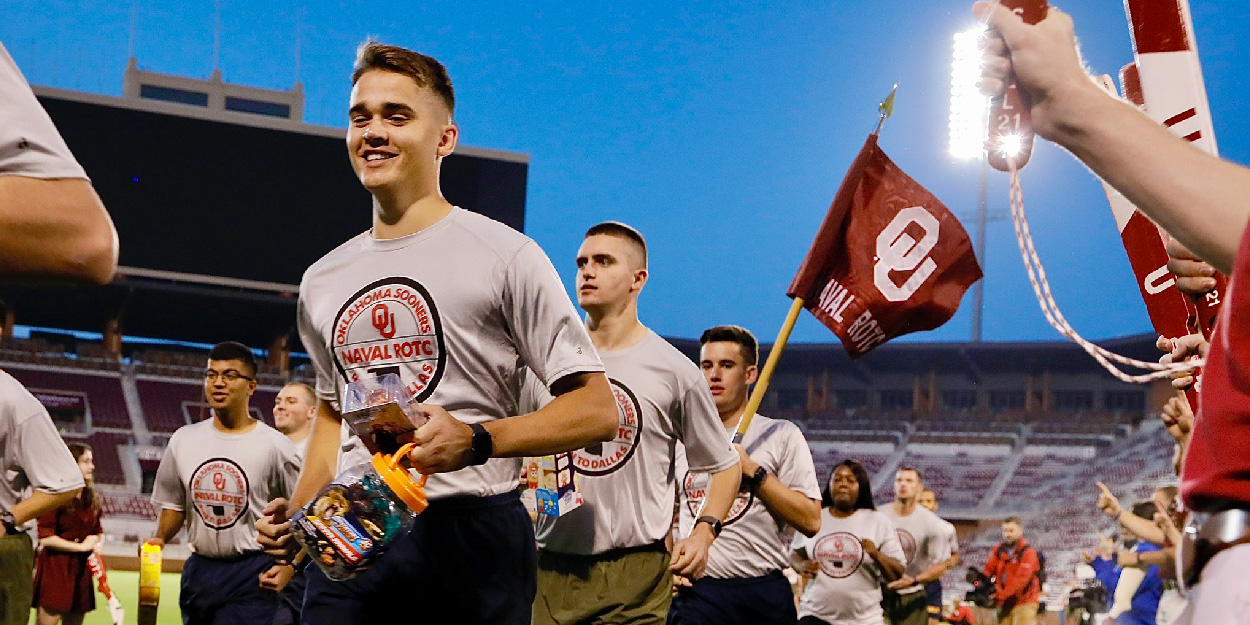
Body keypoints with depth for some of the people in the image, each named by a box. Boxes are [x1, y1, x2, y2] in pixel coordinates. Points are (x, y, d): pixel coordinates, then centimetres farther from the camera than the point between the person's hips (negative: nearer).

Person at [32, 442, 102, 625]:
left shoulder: (91, 499, 13)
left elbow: (98, 532, 25)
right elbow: (46, 538, -14)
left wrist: (96, 545, 1)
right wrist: (81, 546, -9)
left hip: (81, 569, 7)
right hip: (54, 568, -7)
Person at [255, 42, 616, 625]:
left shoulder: (504, 254, -3)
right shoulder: (322, 280, 16)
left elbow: (597, 410, -7)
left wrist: (477, 440, -21)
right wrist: (297, 511, 13)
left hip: (470, 533, -4)